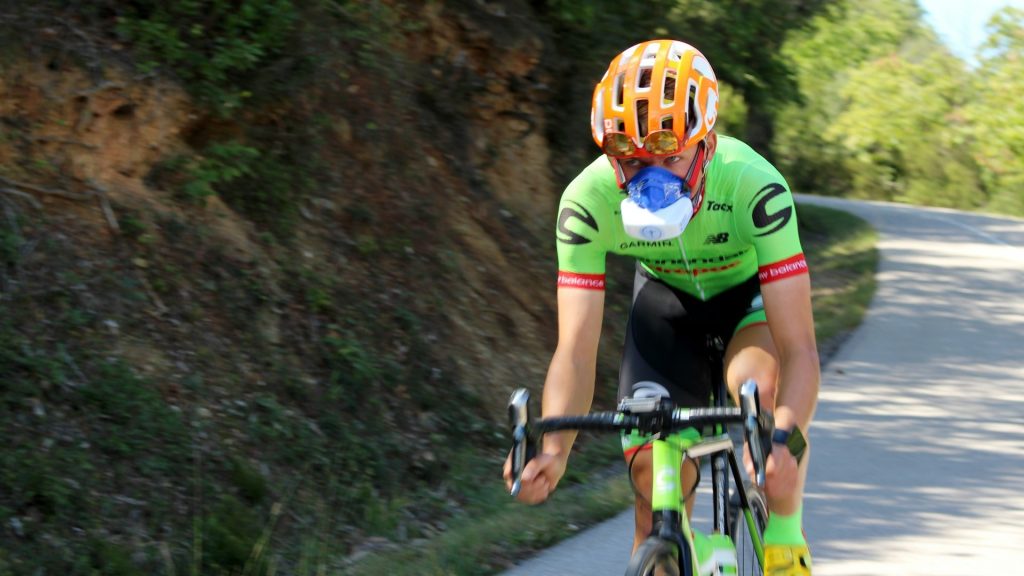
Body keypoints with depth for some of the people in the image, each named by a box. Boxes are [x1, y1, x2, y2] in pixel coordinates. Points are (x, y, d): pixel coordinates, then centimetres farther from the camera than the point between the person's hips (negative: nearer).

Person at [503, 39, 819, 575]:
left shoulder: (754, 186, -38)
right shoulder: (587, 200, -32)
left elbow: (799, 349, -41)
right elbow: (575, 351, -33)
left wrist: (785, 440, -60)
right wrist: (553, 449, -52)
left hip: (751, 289, -2)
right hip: (667, 295, 2)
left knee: (761, 386, -35)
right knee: (655, 474, -12)